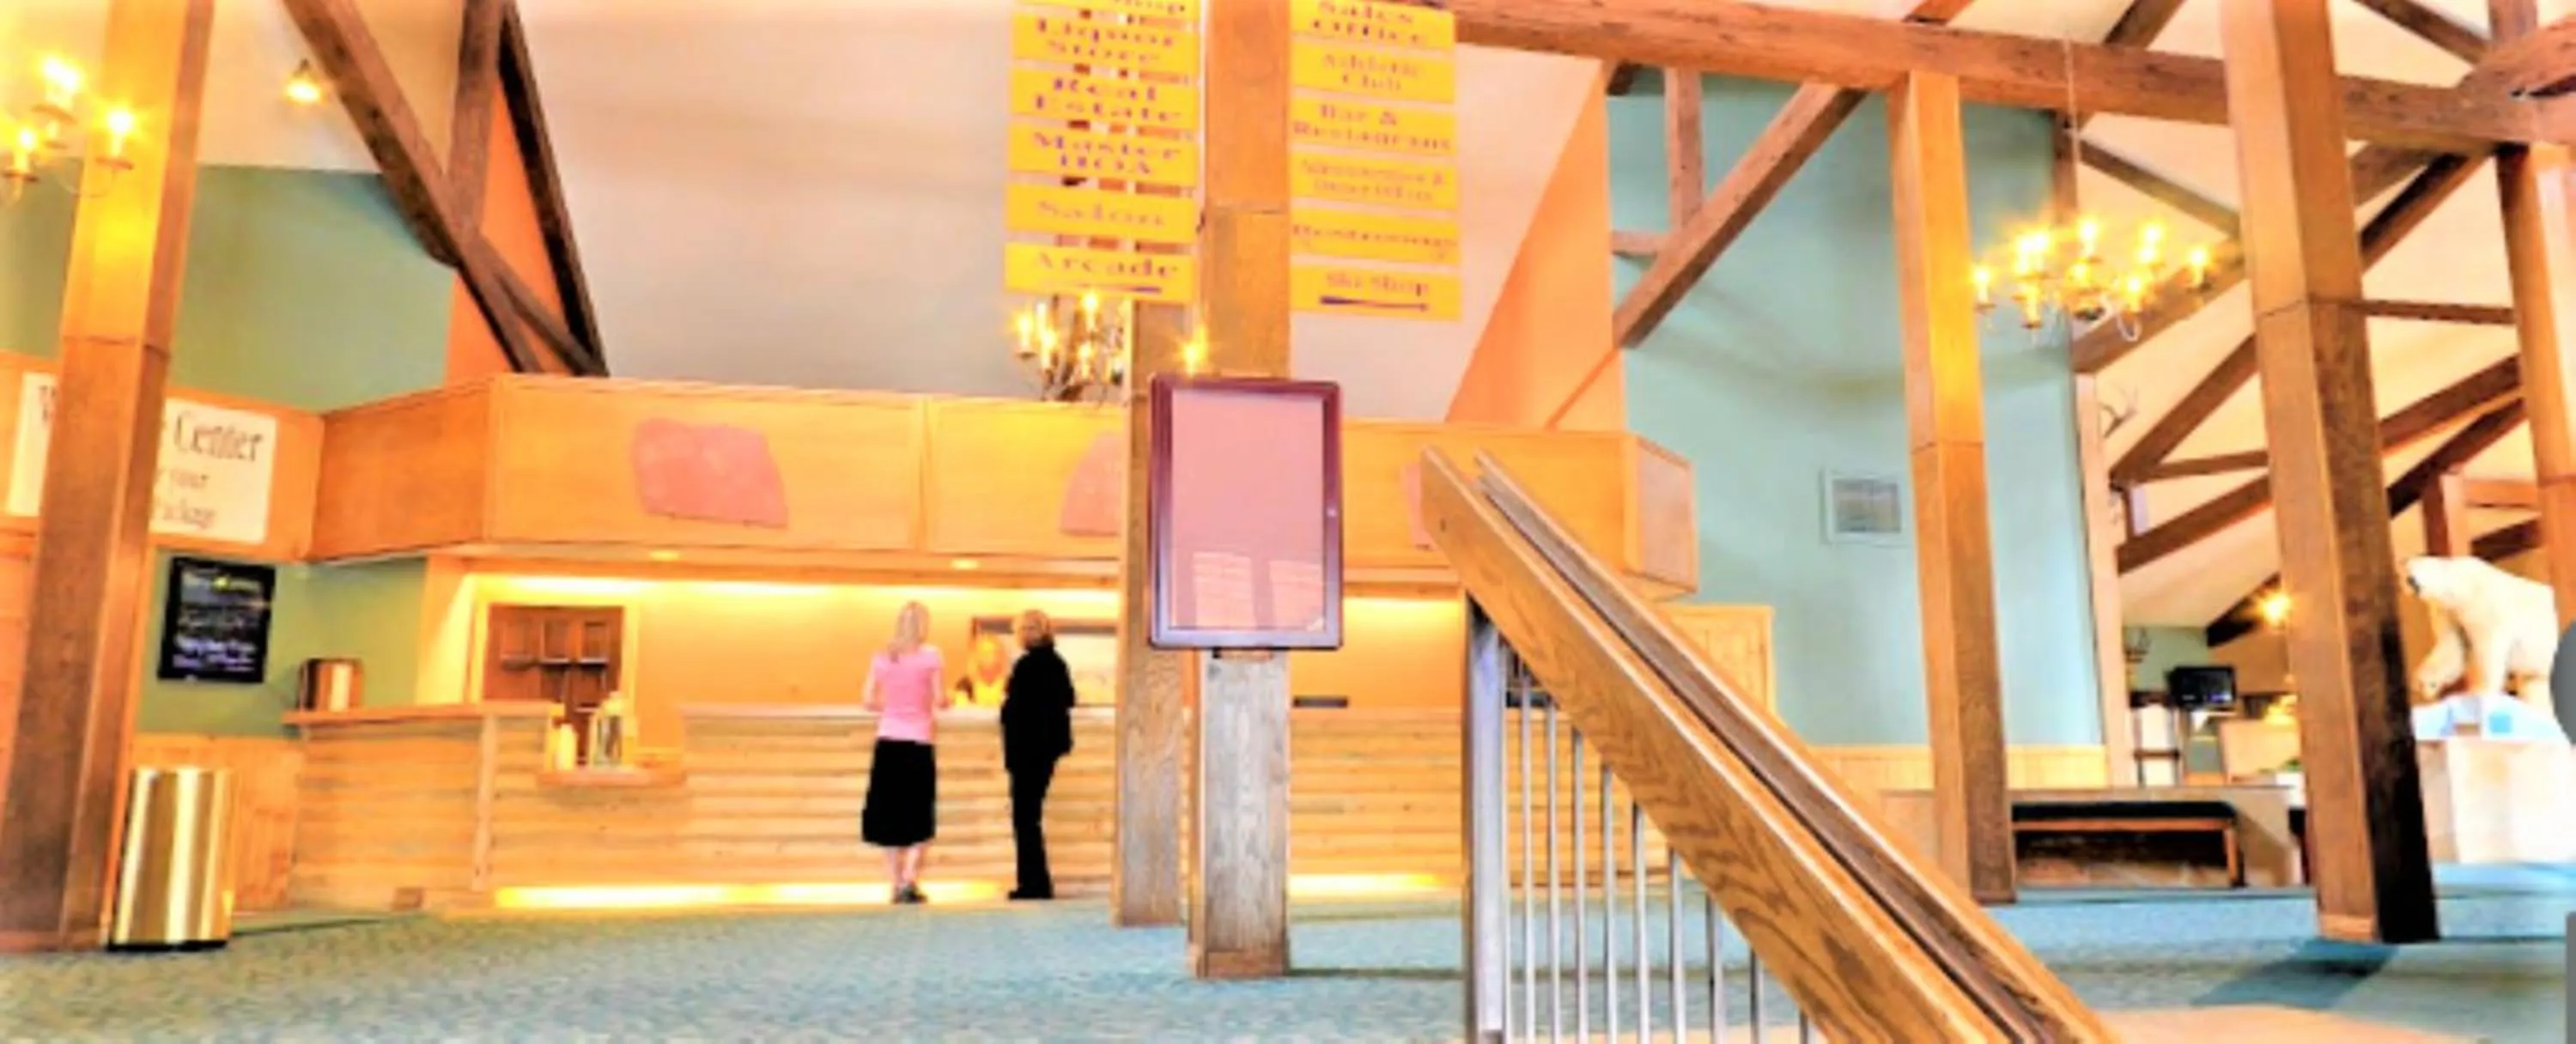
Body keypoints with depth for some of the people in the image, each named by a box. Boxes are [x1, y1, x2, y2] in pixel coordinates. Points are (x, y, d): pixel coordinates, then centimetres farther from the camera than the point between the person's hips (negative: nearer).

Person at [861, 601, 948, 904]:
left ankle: (897, 883, 12)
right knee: (920, 819, 6)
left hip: (887, 741, 3)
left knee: (890, 815, 11)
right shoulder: (930, 655, -5)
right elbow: (940, 700, -6)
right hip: (917, 742, -3)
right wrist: (948, 700, 16)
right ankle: (910, 879, -9)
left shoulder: (881, 657, 4)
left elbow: (870, 702, 4)